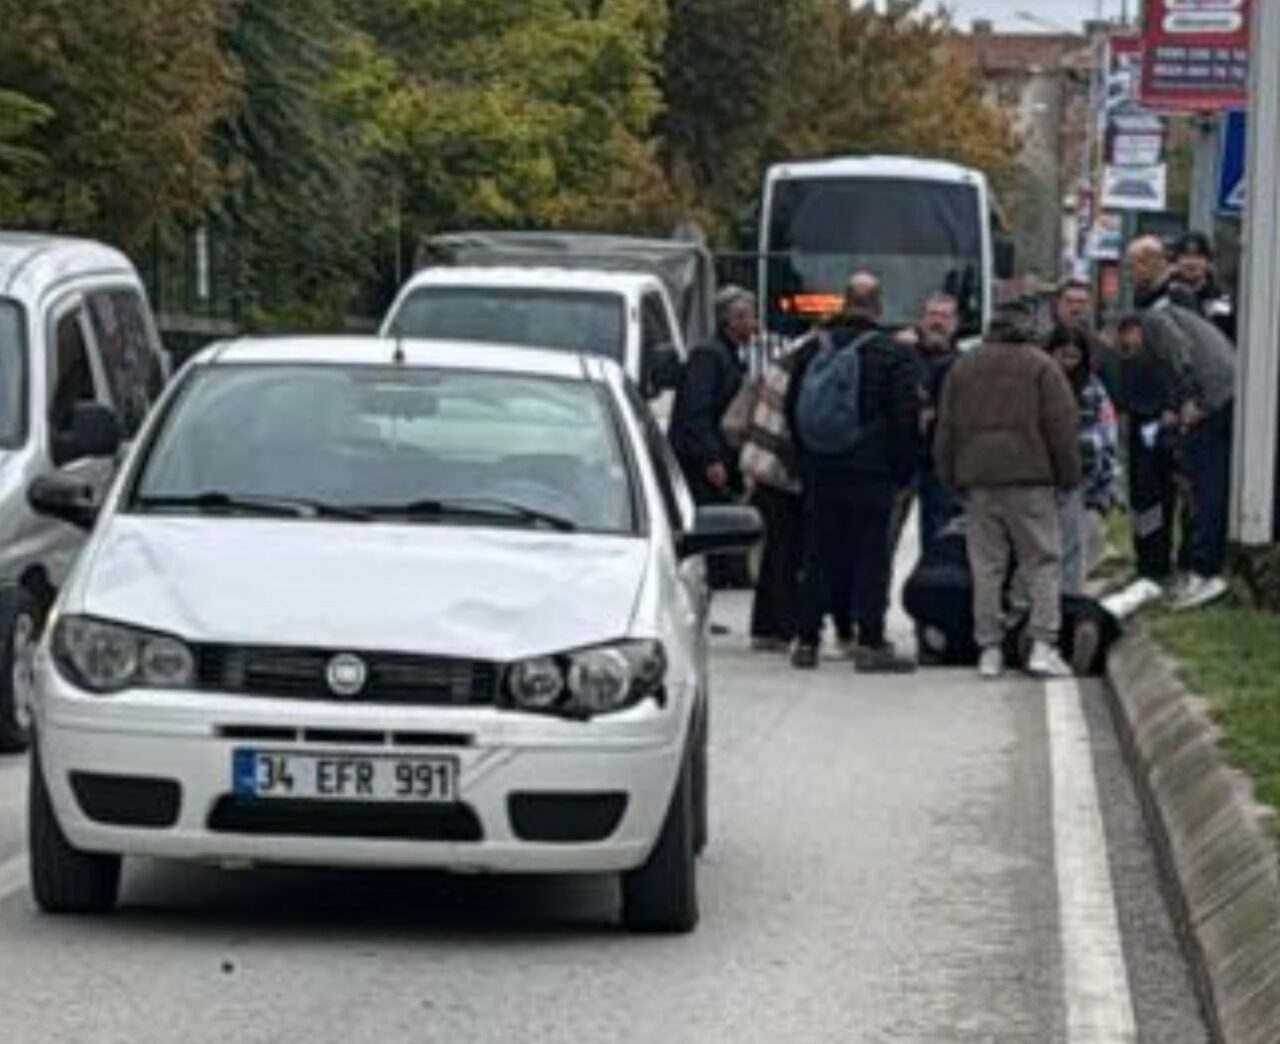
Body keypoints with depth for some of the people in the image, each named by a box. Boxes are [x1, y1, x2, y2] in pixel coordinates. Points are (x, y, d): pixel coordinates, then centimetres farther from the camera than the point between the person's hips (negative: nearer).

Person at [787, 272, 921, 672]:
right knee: (871, 556, -1)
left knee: (819, 556, 9)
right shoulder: (892, 355, -8)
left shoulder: (812, 350, 6)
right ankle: (870, 642, -5)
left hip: (820, 472, 4)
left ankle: (807, 640, 9)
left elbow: (792, 410, 14)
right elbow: (906, 419, -8)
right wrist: (903, 469, 2)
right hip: (872, 473, -4)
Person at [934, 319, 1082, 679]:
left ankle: (989, 649, 4)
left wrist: (950, 479, 19)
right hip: (1030, 477, -3)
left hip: (977, 478, 3)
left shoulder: (962, 369, 14)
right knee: (1043, 562, 1)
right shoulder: (1040, 366, 3)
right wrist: (1069, 476, 3)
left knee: (986, 567, 6)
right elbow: (1062, 425, -2)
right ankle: (1042, 645, -10)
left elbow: (946, 430, 14)